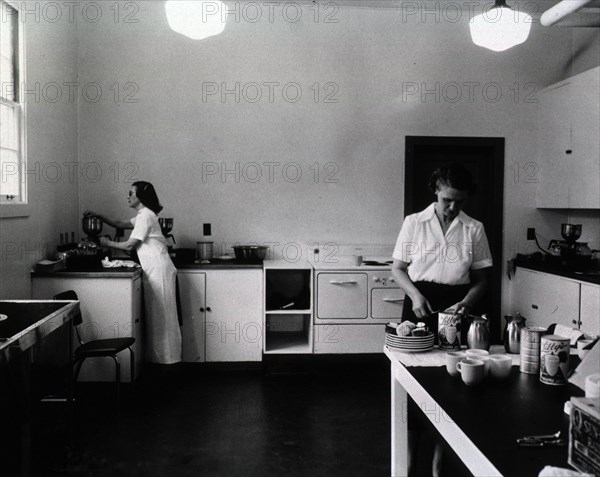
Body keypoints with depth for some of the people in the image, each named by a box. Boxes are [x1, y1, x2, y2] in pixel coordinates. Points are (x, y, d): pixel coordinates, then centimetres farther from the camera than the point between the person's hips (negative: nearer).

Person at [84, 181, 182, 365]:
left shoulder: (145, 216, -12)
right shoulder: (143, 215, 18)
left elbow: (130, 245, -12)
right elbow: (120, 224, 25)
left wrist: (108, 243, 2)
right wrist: (98, 215, 19)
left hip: (158, 269, -10)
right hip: (154, 269, 10)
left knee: (160, 315, -4)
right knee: (157, 315, 12)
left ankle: (166, 359, 4)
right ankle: (159, 357, 18)